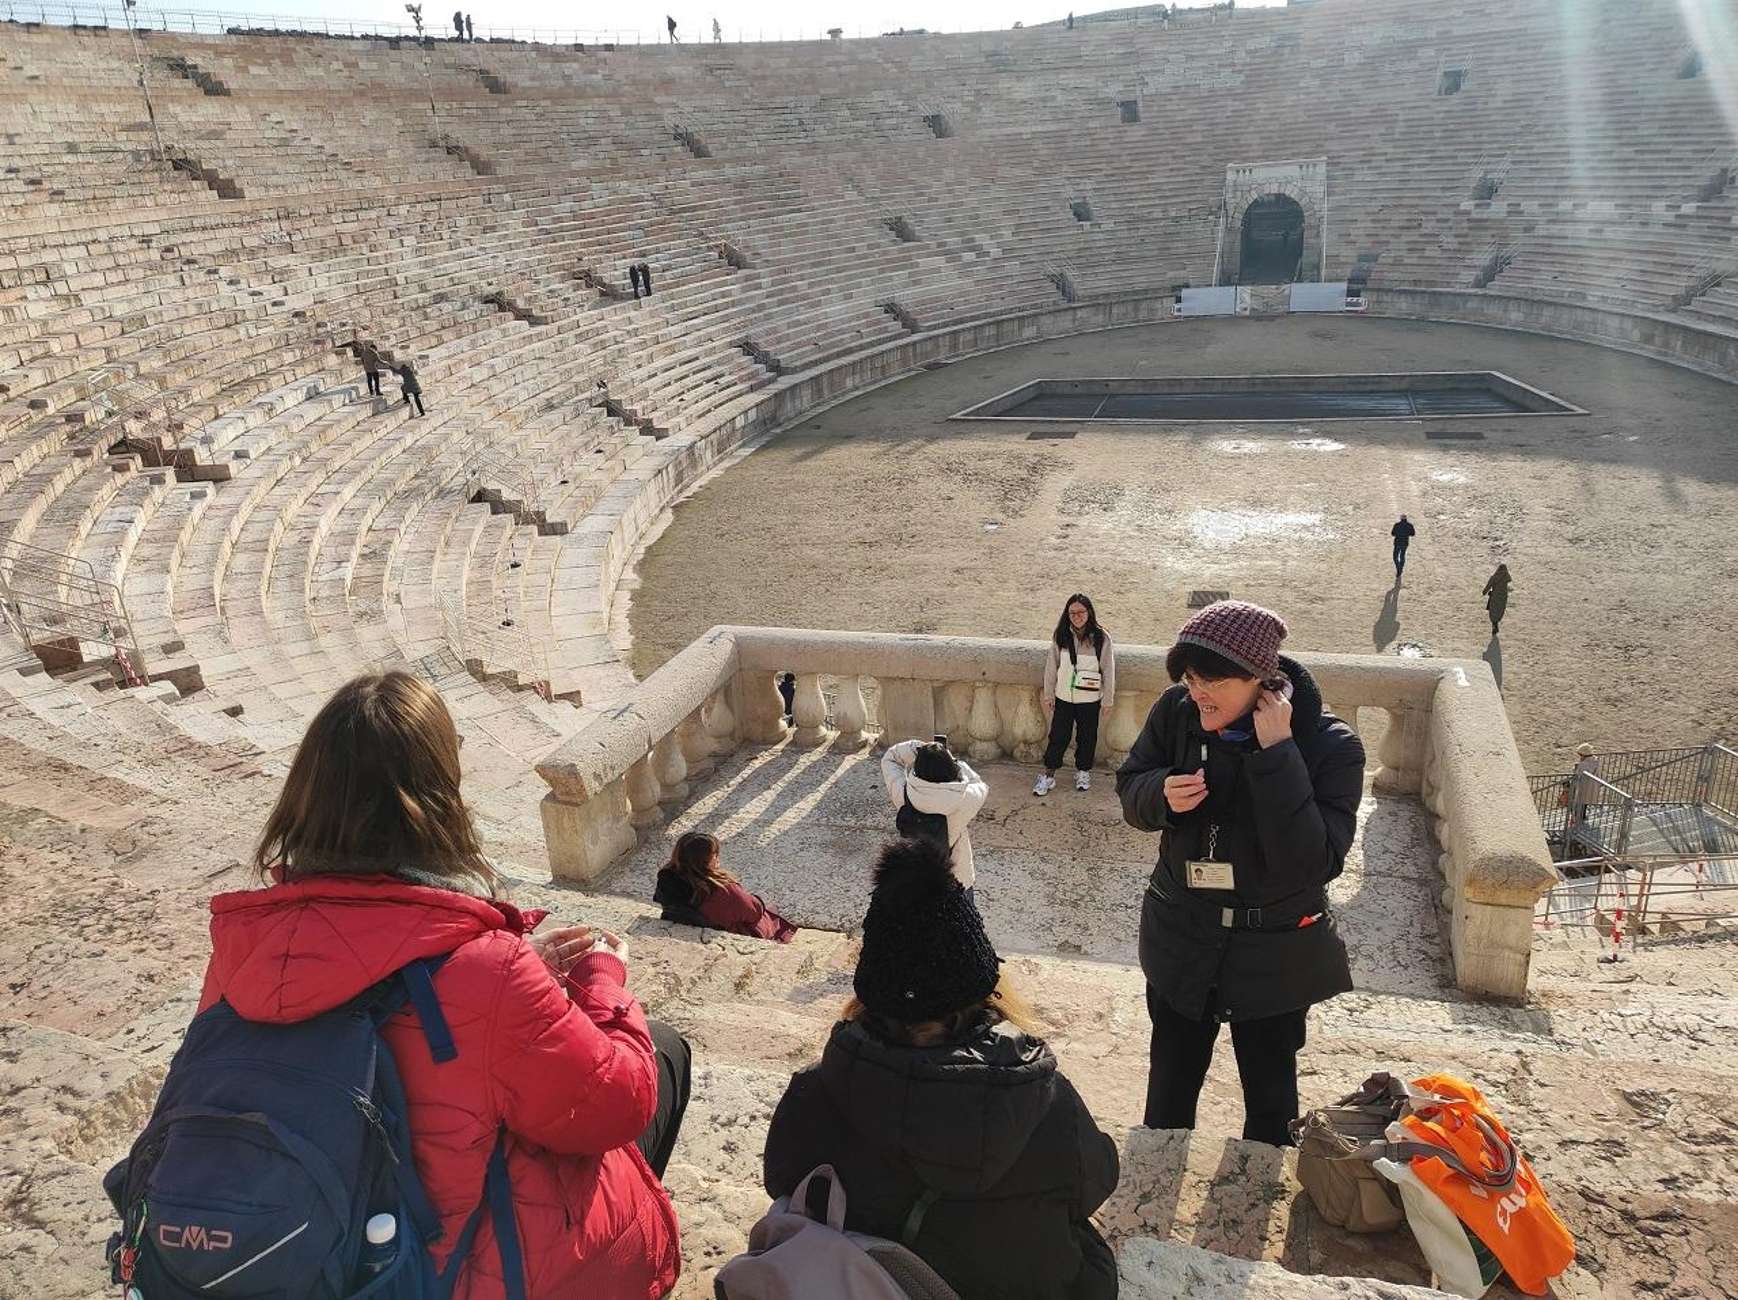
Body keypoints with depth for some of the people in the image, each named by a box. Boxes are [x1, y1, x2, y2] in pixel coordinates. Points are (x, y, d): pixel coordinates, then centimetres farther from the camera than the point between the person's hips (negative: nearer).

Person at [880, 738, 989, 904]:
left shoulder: (904, 794, -26)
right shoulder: (966, 799, -30)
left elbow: (889, 758, -8)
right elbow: (982, 785, -5)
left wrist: (918, 747, -18)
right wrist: (952, 760, -3)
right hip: (958, 880, -2)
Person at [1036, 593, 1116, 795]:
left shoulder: (1101, 638, -10)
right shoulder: (1060, 636, -4)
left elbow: (1108, 670, -4)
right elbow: (1051, 667, 3)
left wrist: (1108, 700, -2)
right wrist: (1048, 695, 5)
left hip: (1090, 699, -1)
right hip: (1064, 697, 1)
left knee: (1087, 737, 13)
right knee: (1058, 736, 5)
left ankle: (1083, 772, 32)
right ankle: (1048, 775, 16)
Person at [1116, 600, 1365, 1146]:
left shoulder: (1330, 746, -23)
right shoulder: (1177, 712, -15)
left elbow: (1314, 863, -30)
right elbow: (1130, 791, -1)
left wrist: (1276, 754, -35)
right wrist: (1163, 795, -25)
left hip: (1275, 953, -2)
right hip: (1182, 939, 3)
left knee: (1270, 1097, 20)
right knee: (1170, 1082, 23)